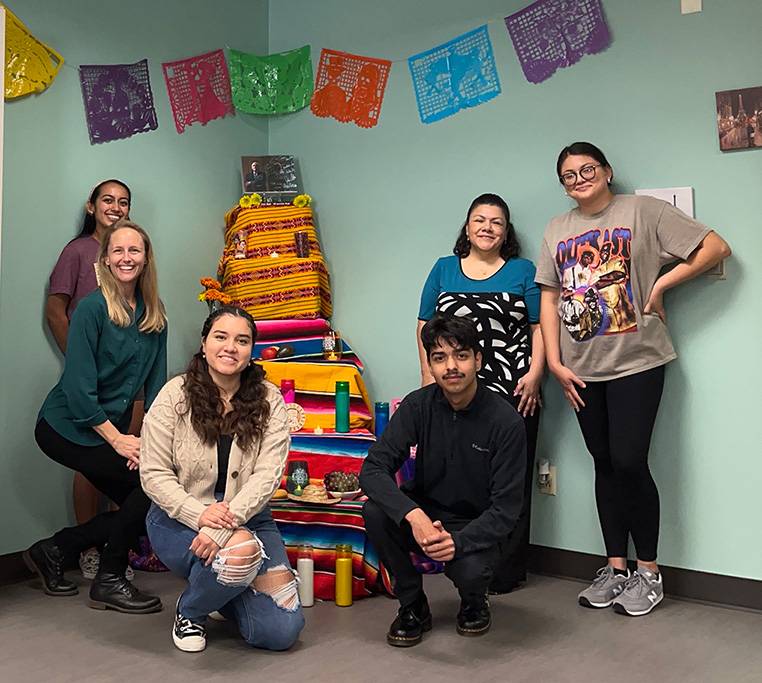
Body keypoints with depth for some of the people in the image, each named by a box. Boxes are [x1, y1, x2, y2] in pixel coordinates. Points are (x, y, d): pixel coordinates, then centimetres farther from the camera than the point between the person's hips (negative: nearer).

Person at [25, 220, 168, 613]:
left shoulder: (154, 314, 3)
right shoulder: (92, 308, -16)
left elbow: (156, 381, 2)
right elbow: (79, 387, -20)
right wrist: (118, 440, -20)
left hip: (110, 429, 7)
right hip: (66, 428, -7)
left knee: (138, 507, 6)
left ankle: (53, 551, 22)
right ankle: (109, 582, -4)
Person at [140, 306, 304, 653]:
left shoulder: (269, 401, -4)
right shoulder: (174, 396, -7)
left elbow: (267, 474, -13)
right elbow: (154, 475, -9)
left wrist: (229, 521, -28)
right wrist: (199, 514, -24)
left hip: (246, 518, 3)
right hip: (179, 520, -2)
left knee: (282, 632, -8)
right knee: (240, 551, -37)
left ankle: (226, 592, 25)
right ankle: (190, 612, -2)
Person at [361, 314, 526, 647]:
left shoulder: (506, 421, -17)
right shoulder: (418, 406, -10)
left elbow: (506, 508, -17)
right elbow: (372, 469, -19)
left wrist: (458, 541, -35)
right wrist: (413, 515, -38)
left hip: (474, 526, -2)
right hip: (424, 513, 3)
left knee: (469, 569, -34)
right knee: (375, 511, -27)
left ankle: (474, 603, 8)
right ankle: (413, 606, -2)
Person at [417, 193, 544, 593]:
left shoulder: (523, 271, 10)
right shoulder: (444, 269, 15)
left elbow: (540, 328, 5)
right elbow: (426, 326, 14)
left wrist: (534, 374, -6)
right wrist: (429, 377, 5)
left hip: (512, 393, -1)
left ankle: (507, 571, 9)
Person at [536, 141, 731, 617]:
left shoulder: (644, 211, -1)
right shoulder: (557, 230, 13)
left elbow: (716, 247, -4)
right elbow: (549, 298, 10)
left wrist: (661, 284, -10)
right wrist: (555, 363, 3)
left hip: (636, 362, -5)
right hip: (583, 368, 5)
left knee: (629, 462, -9)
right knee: (605, 466, 10)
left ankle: (649, 572, 8)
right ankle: (616, 568, 20)